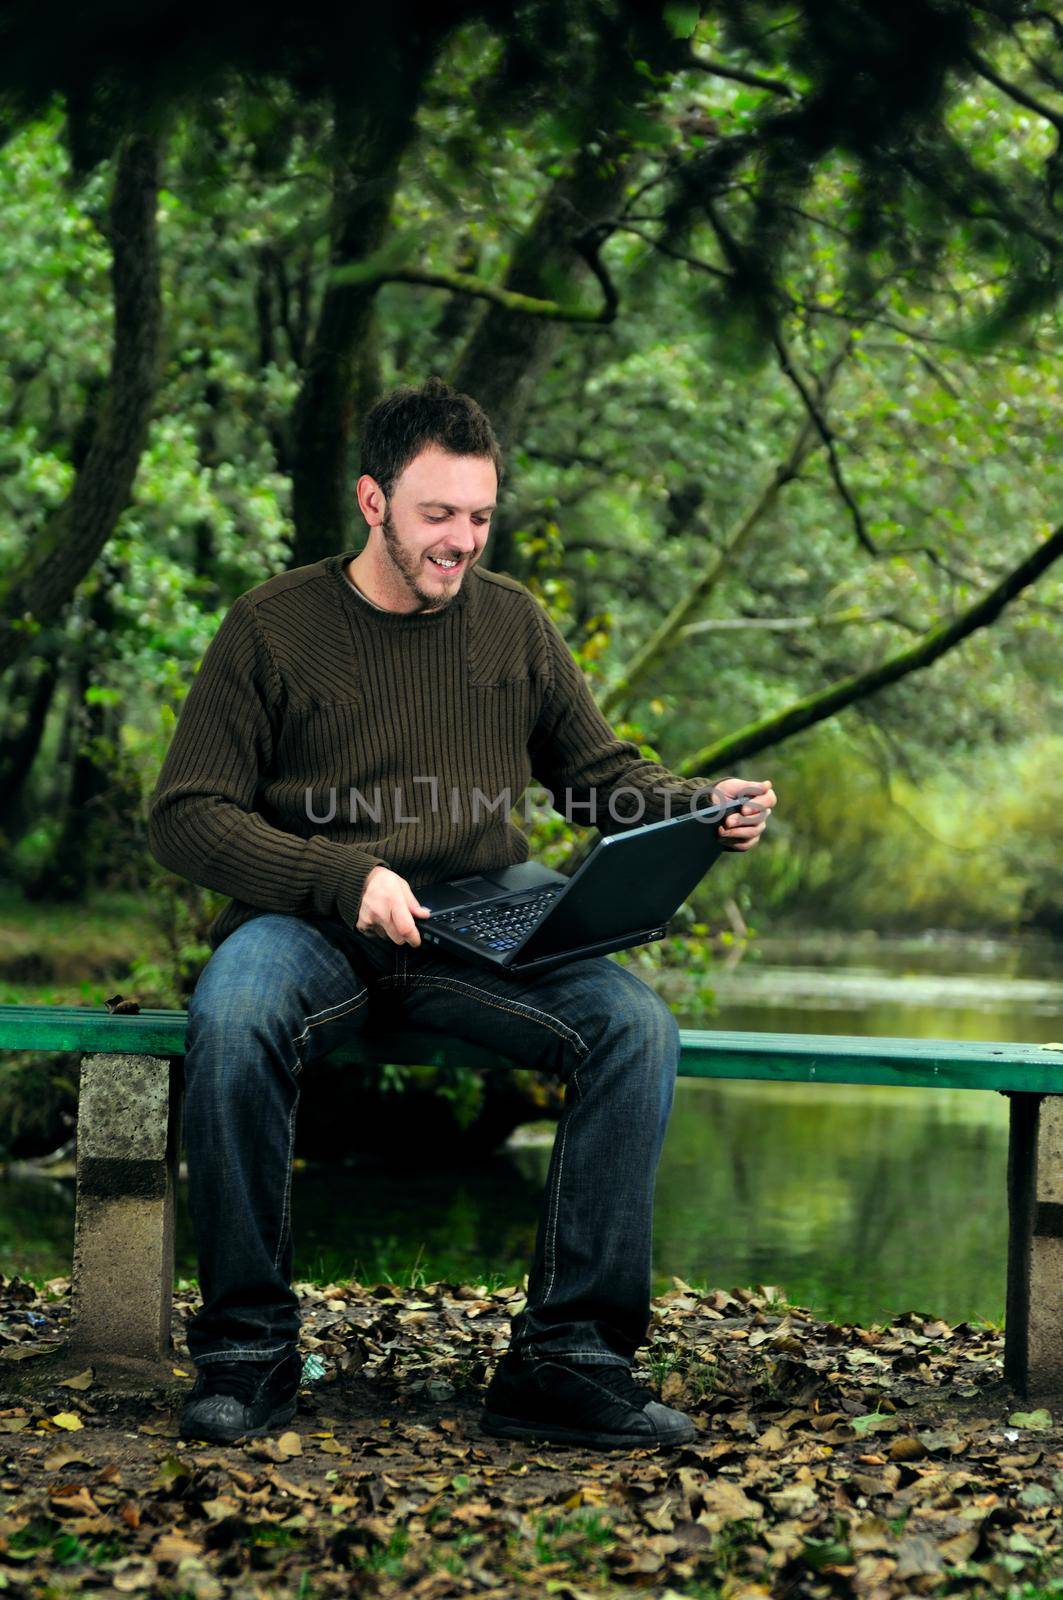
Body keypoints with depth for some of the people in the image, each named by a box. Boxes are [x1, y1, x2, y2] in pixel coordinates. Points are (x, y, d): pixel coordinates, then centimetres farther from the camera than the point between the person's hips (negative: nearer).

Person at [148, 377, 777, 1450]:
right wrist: (344, 877, -18)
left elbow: (602, 775, 19)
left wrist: (700, 806, -4)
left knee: (638, 1027, -24)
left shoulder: (511, 620, 13)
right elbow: (185, 817, -3)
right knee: (230, 1020, -37)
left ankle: (566, 1361, -19)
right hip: (303, 921, -3)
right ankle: (247, 1349, -19)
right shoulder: (272, 626, 1)